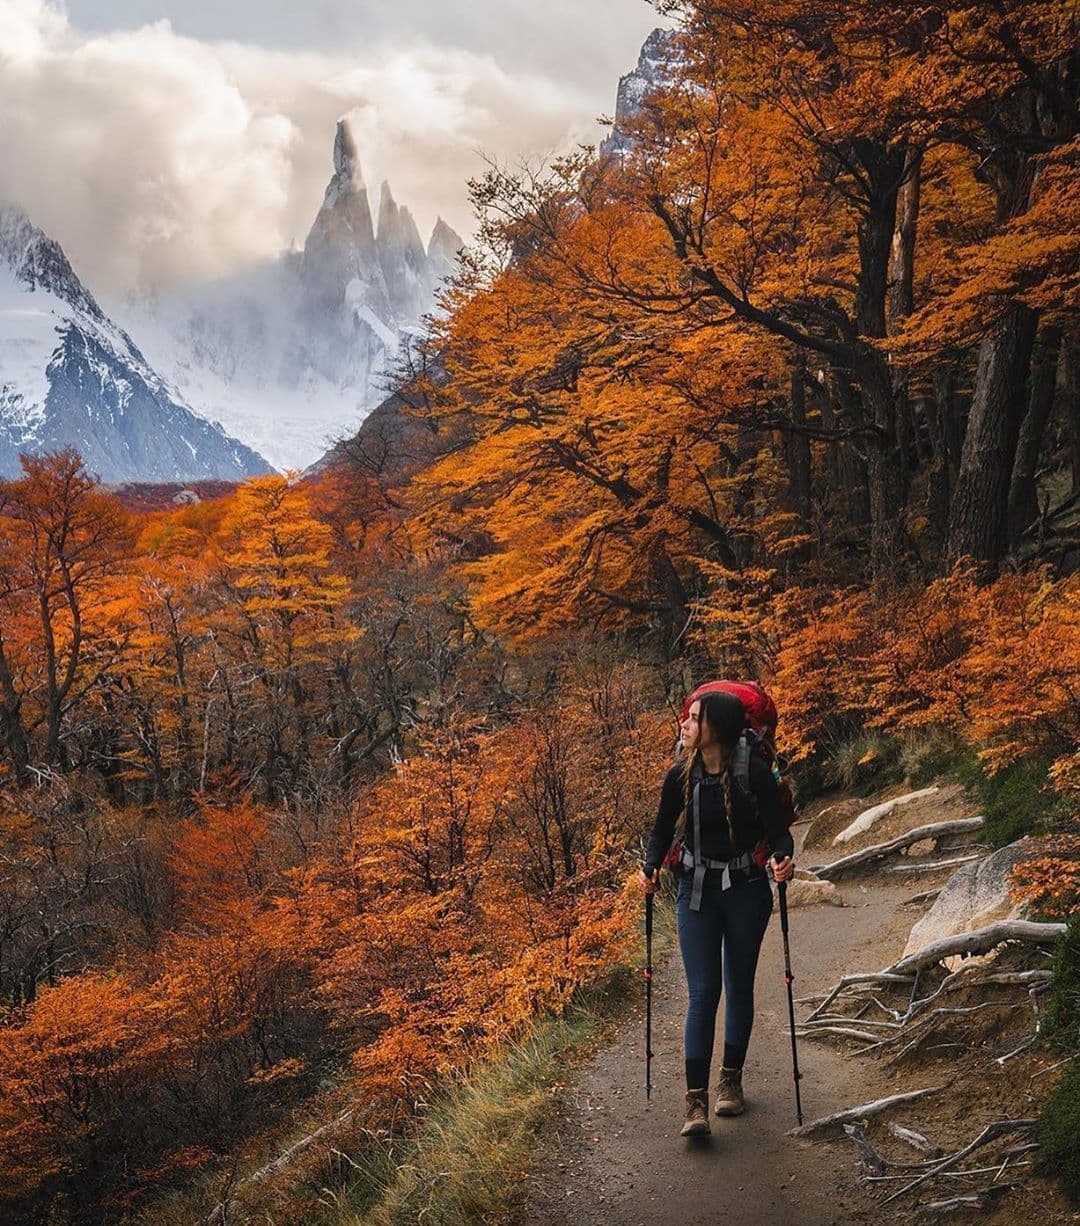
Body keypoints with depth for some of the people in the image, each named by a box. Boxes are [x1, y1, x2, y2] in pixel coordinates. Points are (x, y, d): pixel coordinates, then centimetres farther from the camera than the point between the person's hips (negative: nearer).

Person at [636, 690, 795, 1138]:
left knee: (739, 987, 12)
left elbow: (778, 831, -14)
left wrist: (783, 860, -35)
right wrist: (650, 868, -11)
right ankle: (696, 1100, -8)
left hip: (746, 890, -1)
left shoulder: (755, 774, -15)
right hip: (697, 891, 1)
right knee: (702, 991, -6)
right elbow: (662, 830, 6)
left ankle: (731, 1080, 30)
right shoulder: (680, 776, -6)